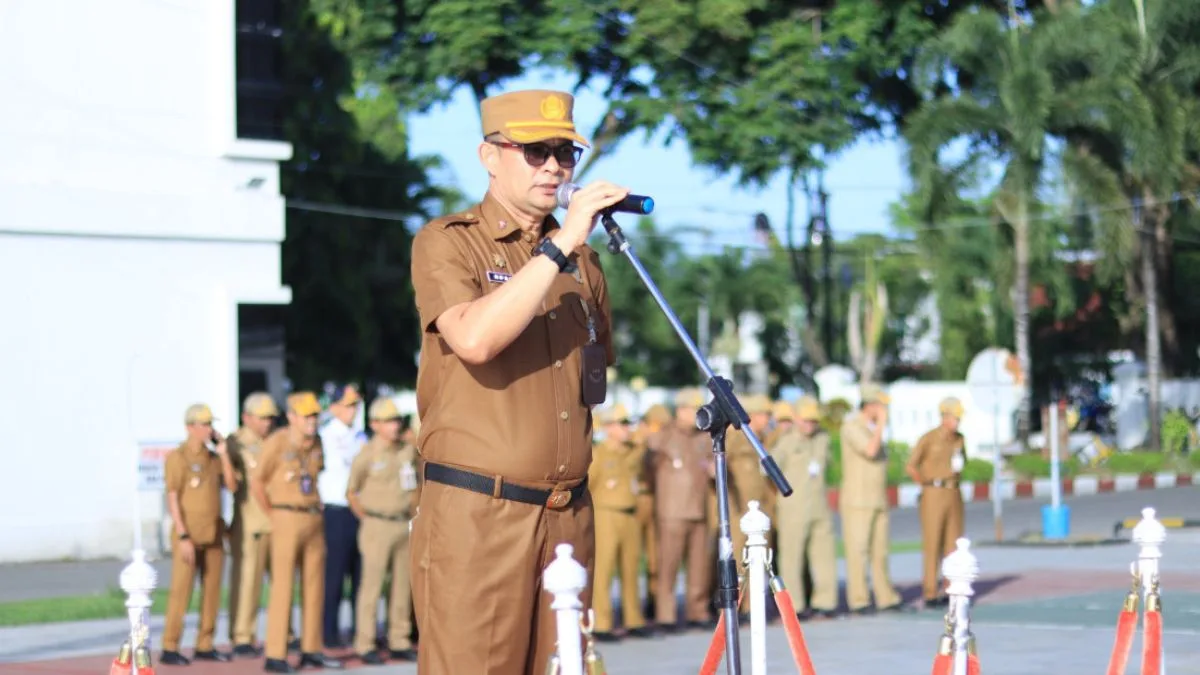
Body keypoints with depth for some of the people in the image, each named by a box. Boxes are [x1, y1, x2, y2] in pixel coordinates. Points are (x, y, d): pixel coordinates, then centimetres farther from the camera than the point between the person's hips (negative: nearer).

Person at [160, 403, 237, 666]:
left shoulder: (213, 458, 13)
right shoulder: (177, 457, -5)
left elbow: (231, 486, 3)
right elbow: (172, 499, -9)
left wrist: (223, 453, -1)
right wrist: (183, 536, -15)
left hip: (214, 535, 6)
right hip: (189, 535, -6)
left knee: (212, 591, 6)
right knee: (181, 591, -7)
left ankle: (205, 646, 13)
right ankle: (170, 648, -4)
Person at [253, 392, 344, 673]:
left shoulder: (316, 442, 7)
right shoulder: (277, 442, -12)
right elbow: (257, 483, -6)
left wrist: (315, 507, 13)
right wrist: (273, 515, 0)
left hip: (315, 520, 6)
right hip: (287, 520, -6)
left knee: (314, 587, 8)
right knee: (283, 587, -7)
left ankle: (311, 650, 15)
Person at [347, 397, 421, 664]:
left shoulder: (408, 451, 7)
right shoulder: (368, 455, -7)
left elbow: (416, 485, 22)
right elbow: (351, 492, 0)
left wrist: (411, 509, 12)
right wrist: (367, 518, -1)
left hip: (403, 525, 6)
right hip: (378, 526, -5)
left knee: (402, 585, 7)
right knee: (372, 585, -5)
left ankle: (399, 642, 14)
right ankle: (365, 645, -1)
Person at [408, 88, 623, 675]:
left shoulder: (582, 259, 18)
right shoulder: (446, 243, -1)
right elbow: (475, 340, -22)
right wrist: (557, 246, -21)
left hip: (568, 515, 6)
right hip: (475, 515, -6)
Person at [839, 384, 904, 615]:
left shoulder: (873, 428, 16)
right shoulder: (851, 426, -9)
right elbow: (869, 451, -23)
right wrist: (881, 425, -14)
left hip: (878, 501, 8)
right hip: (856, 501, -8)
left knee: (879, 550, 8)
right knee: (858, 550, -7)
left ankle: (886, 598, 10)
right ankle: (858, 601, -6)